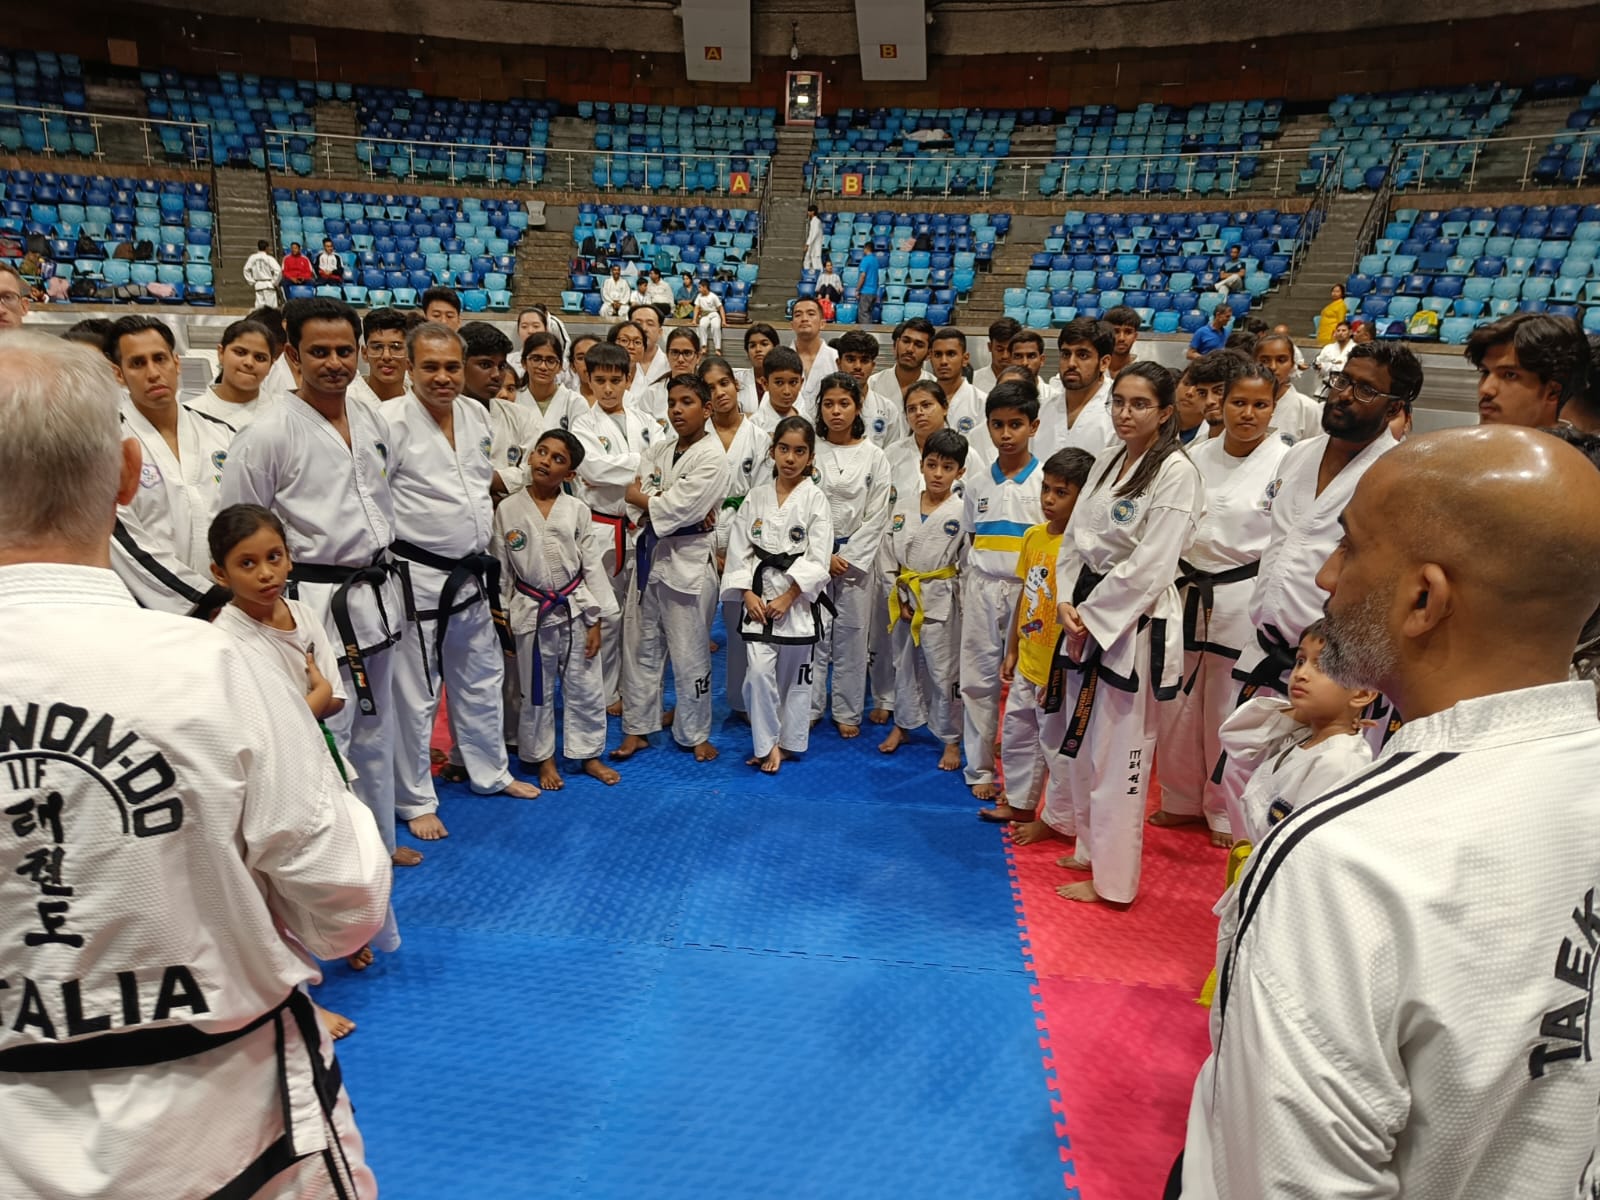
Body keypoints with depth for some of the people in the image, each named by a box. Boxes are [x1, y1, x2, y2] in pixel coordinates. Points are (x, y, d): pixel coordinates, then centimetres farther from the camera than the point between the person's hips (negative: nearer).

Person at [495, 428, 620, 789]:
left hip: (576, 609, 1)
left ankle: (589, 754, 28)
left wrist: (596, 621, -4)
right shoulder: (508, 510, -4)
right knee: (537, 691, 12)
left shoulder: (577, 510, -4)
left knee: (585, 688, 10)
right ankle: (543, 758, 30)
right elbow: (501, 570, 1)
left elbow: (593, 566, -1)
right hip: (532, 612, 0)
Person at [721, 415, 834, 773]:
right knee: (758, 672, -7)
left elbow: (818, 559, -9)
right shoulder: (756, 496, 5)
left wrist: (787, 598, -13)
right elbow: (739, 548, 4)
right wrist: (748, 594, -7)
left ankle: (787, 741, 26)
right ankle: (766, 743, 8)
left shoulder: (814, 499, -4)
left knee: (795, 675, 9)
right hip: (758, 597, 2)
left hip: (798, 599, -1)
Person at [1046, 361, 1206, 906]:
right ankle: (1090, 848, 36)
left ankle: (1111, 878, 15)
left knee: (1118, 754, 1)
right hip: (1087, 615, 8)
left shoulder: (1175, 472, -14)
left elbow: (1148, 566, -18)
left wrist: (1091, 618, -14)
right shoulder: (1108, 460, 10)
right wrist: (1068, 602, -4)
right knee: (1082, 743, 18)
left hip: (1135, 625, -8)